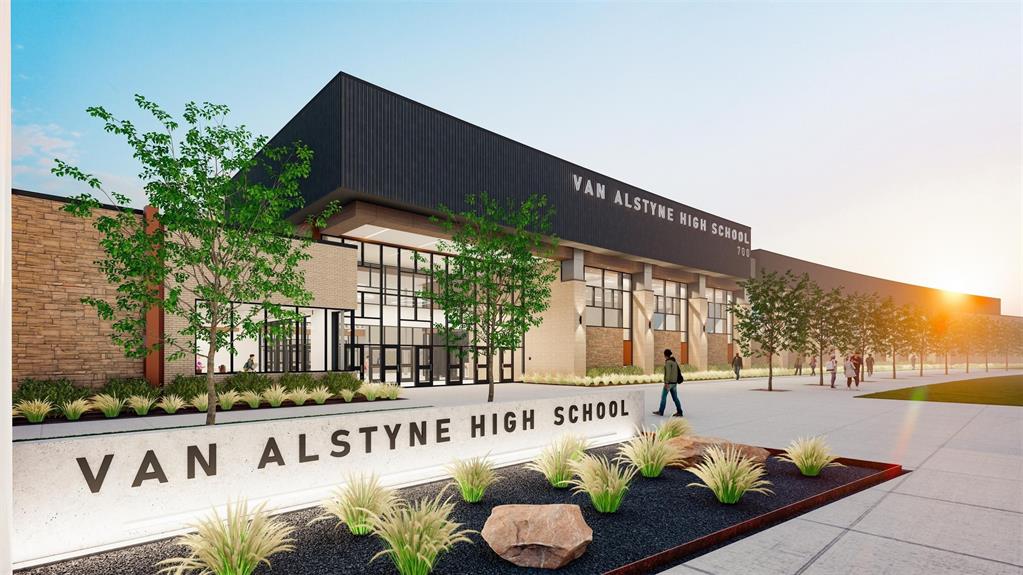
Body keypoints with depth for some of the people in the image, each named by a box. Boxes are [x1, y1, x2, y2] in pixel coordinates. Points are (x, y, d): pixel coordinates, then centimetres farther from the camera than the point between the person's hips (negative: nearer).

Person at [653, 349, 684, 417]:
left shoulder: (668, 362, -15)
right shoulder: (674, 361, 13)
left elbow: (668, 372, -23)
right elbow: (678, 371, 20)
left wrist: (666, 383, -25)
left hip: (669, 382, -8)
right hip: (674, 382, 8)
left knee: (663, 396, 2)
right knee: (675, 397, 7)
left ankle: (661, 411, 9)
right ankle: (679, 412, 2)